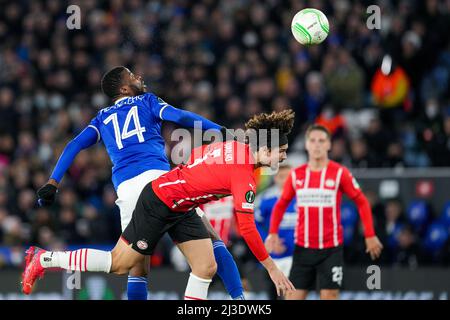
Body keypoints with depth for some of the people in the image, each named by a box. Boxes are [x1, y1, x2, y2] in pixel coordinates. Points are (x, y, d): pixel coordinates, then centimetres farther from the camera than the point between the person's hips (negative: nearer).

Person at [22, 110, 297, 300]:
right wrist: (271, 268, -21)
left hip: (180, 208, 9)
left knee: (206, 268, 1)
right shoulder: (244, 175, -27)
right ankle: (43, 259, 11)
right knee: (119, 264, 0)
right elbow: (247, 227, -28)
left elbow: (196, 154, 13)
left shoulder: (237, 146, -1)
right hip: (158, 203, -9)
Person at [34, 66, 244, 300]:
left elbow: (74, 146, 17)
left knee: (137, 266, 9)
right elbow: (179, 116, 2)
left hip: (126, 186, 3)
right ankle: (238, 296, -12)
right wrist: (219, 130, 0)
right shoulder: (147, 101, 19)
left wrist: (52, 183, 13)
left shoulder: (103, 118, 28)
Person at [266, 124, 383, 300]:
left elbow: (361, 201, 1)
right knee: (293, 296, 0)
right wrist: (273, 233, 2)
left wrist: (370, 235, -3)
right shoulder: (296, 175, 4)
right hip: (303, 248, 3)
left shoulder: (339, 173, -5)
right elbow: (281, 204, 14)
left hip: (331, 250, -3)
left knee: (329, 296, -4)